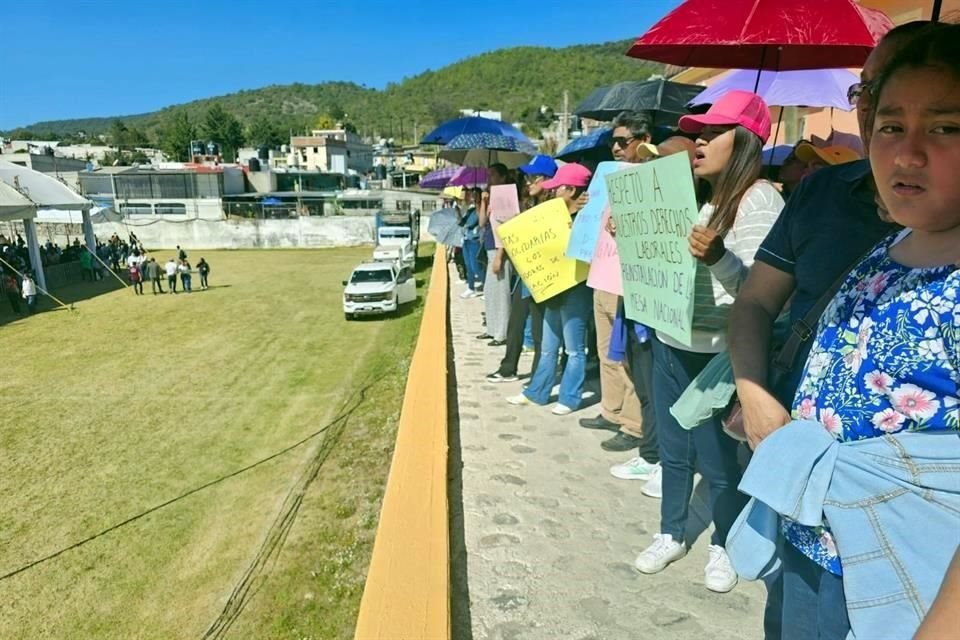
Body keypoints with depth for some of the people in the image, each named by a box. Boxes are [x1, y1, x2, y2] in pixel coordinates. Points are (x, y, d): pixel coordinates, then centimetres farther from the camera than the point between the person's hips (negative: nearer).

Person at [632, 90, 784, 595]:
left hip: (715, 353, -7)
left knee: (716, 460, 8)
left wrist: (716, 256, -37)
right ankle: (671, 535, 36)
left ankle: (724, 546, 32)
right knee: (673, 451, 18)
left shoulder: (760, 199, -13)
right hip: (669, 343, 8)